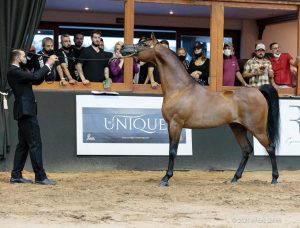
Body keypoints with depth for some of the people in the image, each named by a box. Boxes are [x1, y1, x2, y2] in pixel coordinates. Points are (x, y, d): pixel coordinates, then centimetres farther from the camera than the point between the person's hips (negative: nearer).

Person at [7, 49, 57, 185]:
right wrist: (48, 64, -13)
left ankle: (16, 175, 14)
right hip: (26, 111, -11)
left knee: (23, 144, 12)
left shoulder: (17, 71, 19)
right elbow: (35, 77, -23)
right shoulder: (14, 71, -13)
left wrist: (48, 67, 6)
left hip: (25, 112, 11)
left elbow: (36, 81, 18)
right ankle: (40, 177, -9)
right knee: (35, 144, -9)